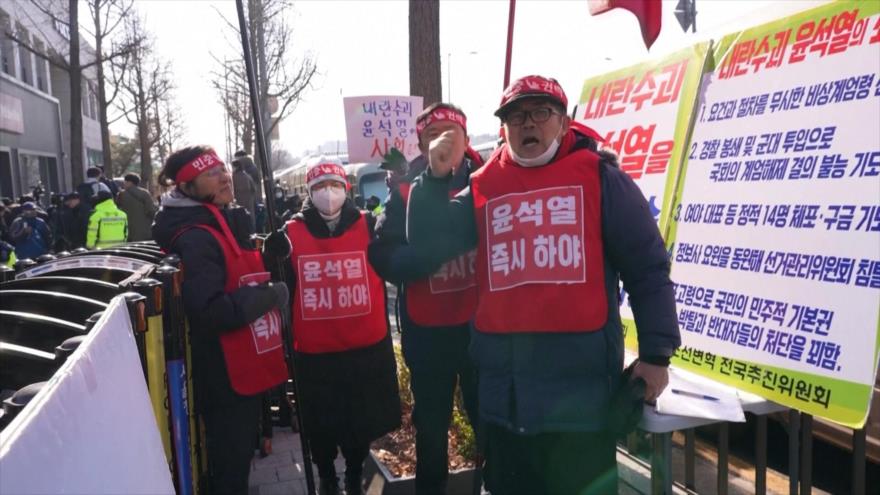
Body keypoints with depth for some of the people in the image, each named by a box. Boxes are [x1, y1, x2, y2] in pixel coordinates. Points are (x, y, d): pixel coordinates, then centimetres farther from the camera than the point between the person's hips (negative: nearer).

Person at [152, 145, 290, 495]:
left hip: (251, 371, 9)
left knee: (240, 462, 25)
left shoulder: (232, 225, 13)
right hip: (227, 379, -9)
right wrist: (270, 295, -20)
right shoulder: (195, 239, -19)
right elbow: (209, 312, -29)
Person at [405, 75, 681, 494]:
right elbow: (428, 245, 3)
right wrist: (436, 177, -8)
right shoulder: (483, 187, 9)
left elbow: (646, 268, -1)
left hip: (581, 378, -3)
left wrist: (655, 352, -5)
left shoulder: (599, 176, 0)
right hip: (504, 384, 4)